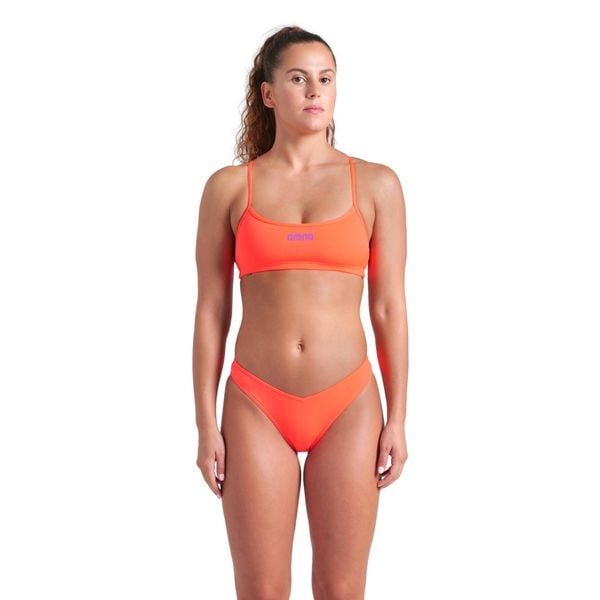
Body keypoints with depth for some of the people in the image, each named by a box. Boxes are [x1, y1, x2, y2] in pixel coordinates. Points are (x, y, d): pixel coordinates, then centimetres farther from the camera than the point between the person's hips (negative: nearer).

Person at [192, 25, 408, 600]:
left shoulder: (377, 184, 2)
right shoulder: (228, 186, 2)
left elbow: (389, 307, 3)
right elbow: (210, 310, 3)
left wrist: (397, 419, 1)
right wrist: (206, 423, 1)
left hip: (348, 408, 0)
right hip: (256, 408, 0)